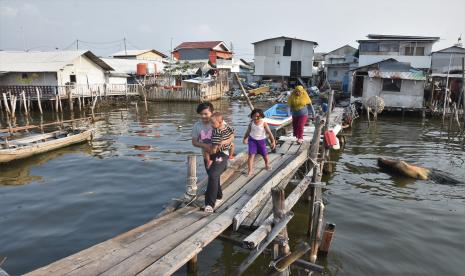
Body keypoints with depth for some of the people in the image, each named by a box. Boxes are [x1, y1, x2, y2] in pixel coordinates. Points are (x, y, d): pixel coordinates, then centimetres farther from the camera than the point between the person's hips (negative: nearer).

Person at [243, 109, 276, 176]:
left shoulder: (264, 123, -17)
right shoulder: (251, 123, -7)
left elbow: (269, 133, -17)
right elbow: (248, 132, 9)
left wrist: (273, 141, -22)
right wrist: (245, 138, 10)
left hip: (261, 140, -1)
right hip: (252, 140, 1)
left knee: (265, 154, 13)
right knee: (251, 155, -10)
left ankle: (267, 165, 45)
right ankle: (250, 170, -3)